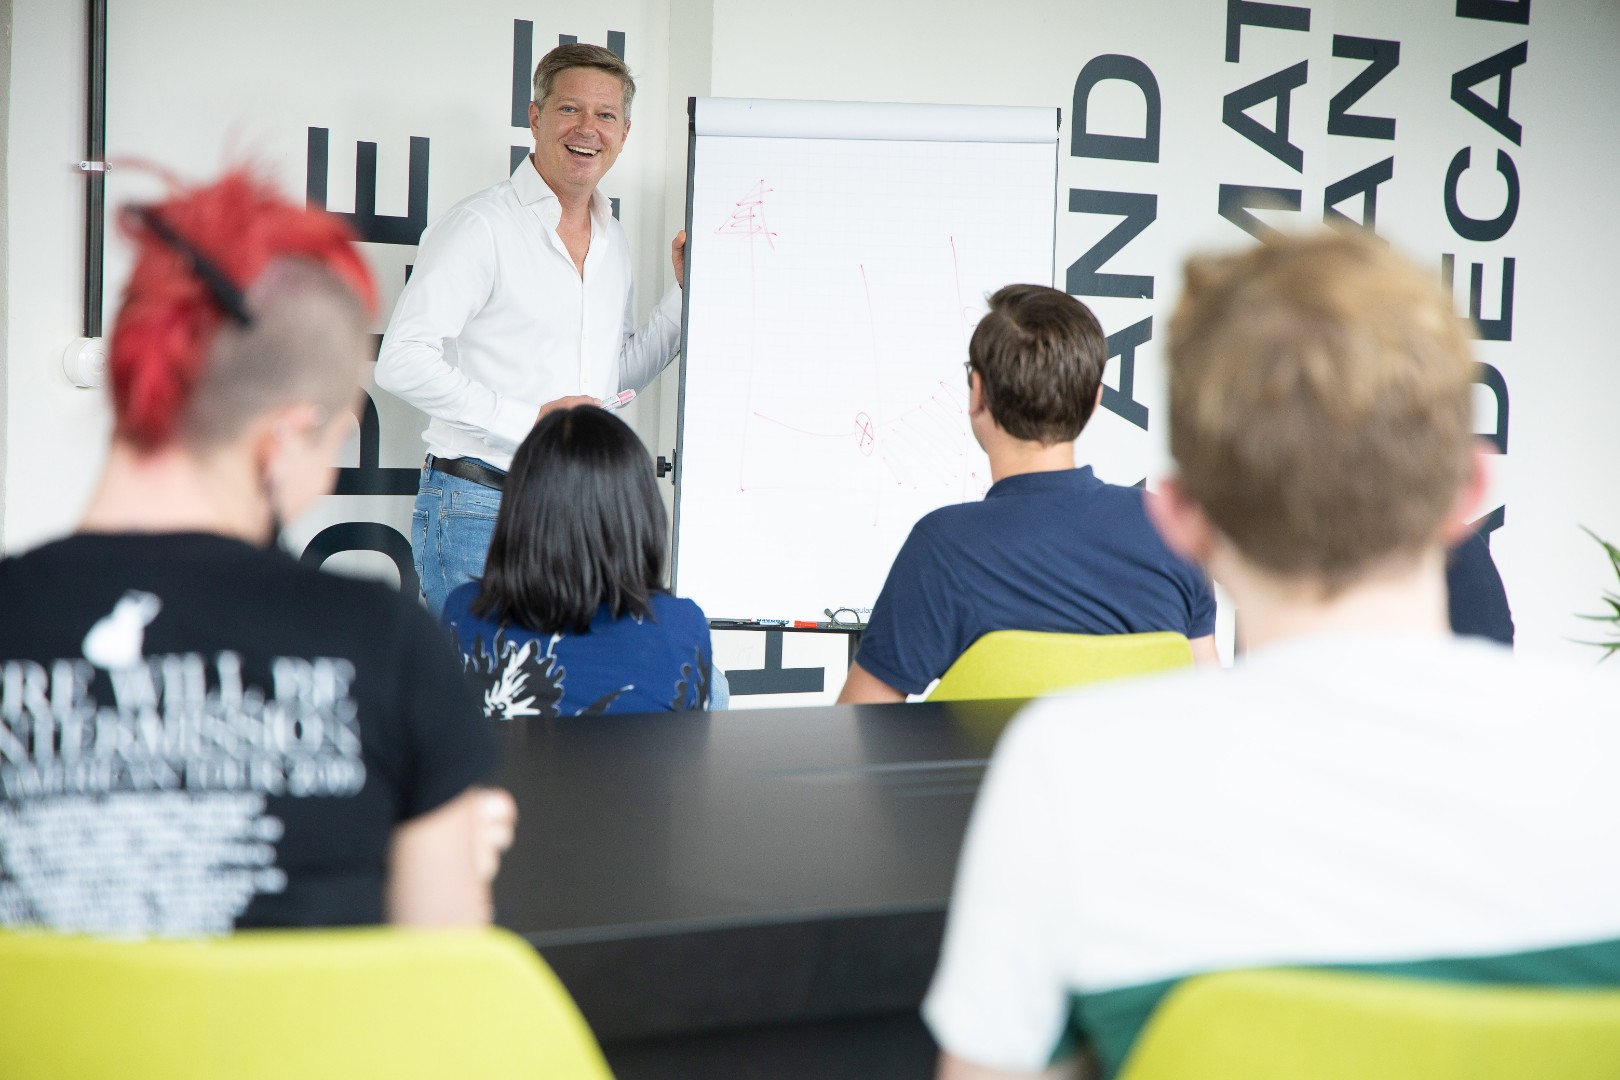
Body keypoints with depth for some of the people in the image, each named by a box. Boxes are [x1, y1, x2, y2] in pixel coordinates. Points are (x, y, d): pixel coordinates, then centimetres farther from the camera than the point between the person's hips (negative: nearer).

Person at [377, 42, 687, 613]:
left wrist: (685, 290, 13)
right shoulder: (481, 225, -8)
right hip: (480, 513, -6)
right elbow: (402, 360, -16)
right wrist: (528, 420, -19)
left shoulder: (613, 241, 16)